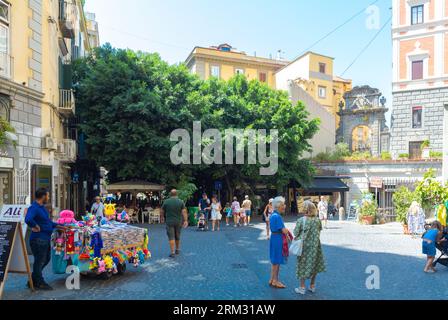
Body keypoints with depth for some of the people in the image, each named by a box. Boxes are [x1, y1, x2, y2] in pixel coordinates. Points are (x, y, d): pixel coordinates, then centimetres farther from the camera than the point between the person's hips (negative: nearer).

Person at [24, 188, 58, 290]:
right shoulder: (33, 208, -20)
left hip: (46, 239, 10)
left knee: (46, 259, 21)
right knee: (39, 261, 4)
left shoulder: (42, 207, 12)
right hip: (38, 239, -10)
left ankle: (33, 280, 34)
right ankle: (39, 283, 18)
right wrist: (36, 227, -24)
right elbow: (28, 219, -40)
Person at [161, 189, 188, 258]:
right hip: (178, 222, 2)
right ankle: (178, 250, 33)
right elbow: (184, 212, -8)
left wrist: (164, 216, 19)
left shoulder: (166, 201, -4)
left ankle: (173, 252, -5)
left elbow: (162, 211, 1)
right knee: (177, 236, 18)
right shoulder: (181, 201, -2)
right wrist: (185, 220, -6)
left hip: (169, 222, -2)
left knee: (171, 237, 0)